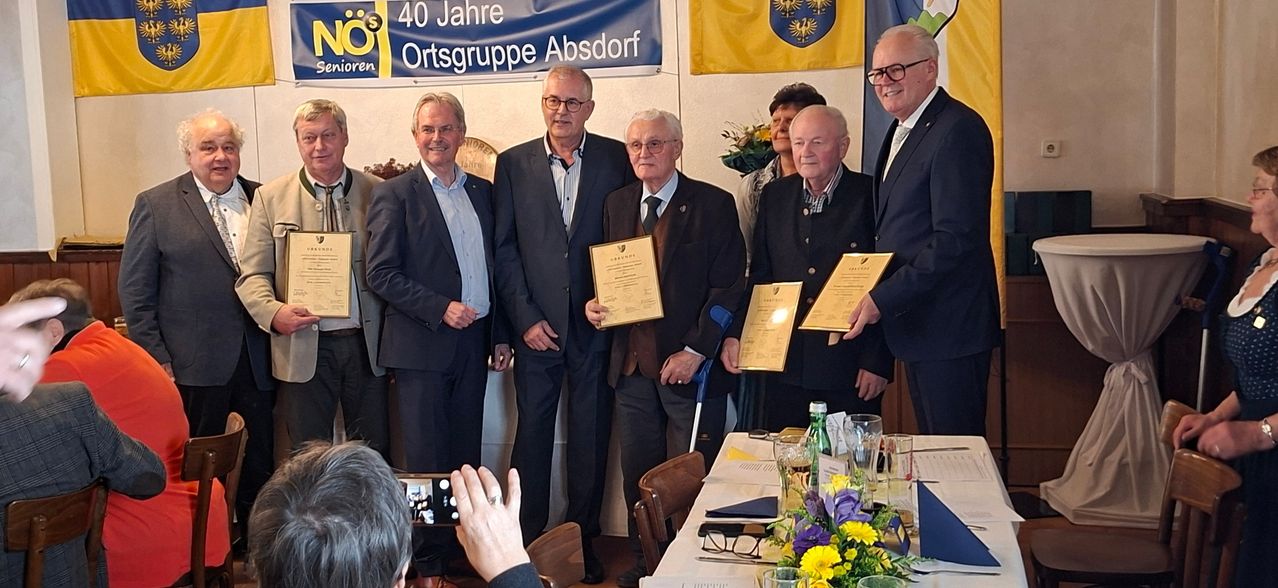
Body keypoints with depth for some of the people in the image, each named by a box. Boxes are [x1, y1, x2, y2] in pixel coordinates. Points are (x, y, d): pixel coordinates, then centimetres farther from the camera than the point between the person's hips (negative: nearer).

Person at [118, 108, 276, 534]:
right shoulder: (155, 205, 0)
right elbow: (135, 290, -2)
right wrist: (156, 359, -7)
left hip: (258, 361, 3)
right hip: (194, 366, -3)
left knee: (260, 467, 11)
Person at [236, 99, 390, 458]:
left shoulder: (376, 192, 4)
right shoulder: (271, 197, 4)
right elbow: (252, 274, 2)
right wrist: (273, 313, -19)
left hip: (366, 344, 1)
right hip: (303, 348, 0)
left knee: (375, 454, 10)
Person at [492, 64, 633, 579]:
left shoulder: (617, 159, 1)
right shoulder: (513, 164, 3)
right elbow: (505, 248, 1)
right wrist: (525, 318, -6)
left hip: (595, 323, 0)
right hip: (537, 324, 0)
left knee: (590, 436, 9)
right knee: (532, 434, 7)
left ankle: (582, 538, 23)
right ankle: (527, 538, 20)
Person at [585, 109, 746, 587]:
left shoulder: (713, 205, -5)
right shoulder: (616, 204, 11)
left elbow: (728, 287, -8)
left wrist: (695, 351, -13)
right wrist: (595, 304, -3)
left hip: (689, 366, -4)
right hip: (633, 365, 5)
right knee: (638, 476, 11)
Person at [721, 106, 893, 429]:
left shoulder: (871, 196, -5)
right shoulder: (774, 196, 9)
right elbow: (759, 276, 12)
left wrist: (878, 362, -9)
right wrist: (735, 335, 0)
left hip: (850, 368, -3)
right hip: (786, 368, 4)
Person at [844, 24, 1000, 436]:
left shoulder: (958, 130, -16)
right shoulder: (902, 130, 16)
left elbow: (956, 240, -22)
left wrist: (882, 300, -22)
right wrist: (873, 293, 7)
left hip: (947, 327, -9)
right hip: (915, 323, 9)